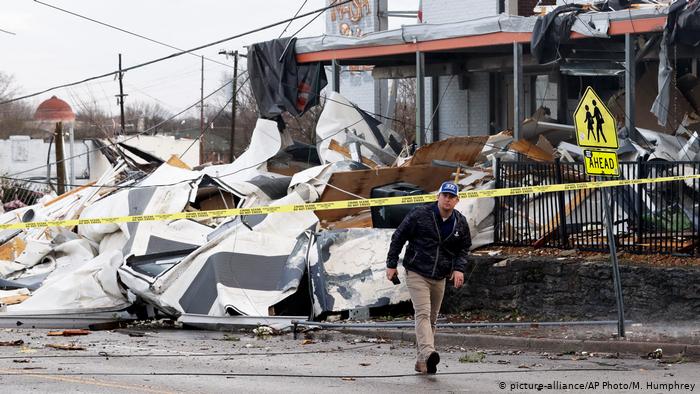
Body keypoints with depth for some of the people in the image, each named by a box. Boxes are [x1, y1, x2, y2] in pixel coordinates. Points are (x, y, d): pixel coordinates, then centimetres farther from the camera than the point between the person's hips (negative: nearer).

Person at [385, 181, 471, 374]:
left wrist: (459, 268, 0)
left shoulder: (460, 223, 4)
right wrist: (391, 264, -3)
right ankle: (428, 353, -38)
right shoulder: (420, 214, -10)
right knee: (422, 313, -21)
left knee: (432, 319, 11)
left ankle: (421, 361, 20)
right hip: (416, 273, -5)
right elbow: (398, 237, -2)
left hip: (439, 278, 5)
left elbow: (464, 247, 18)